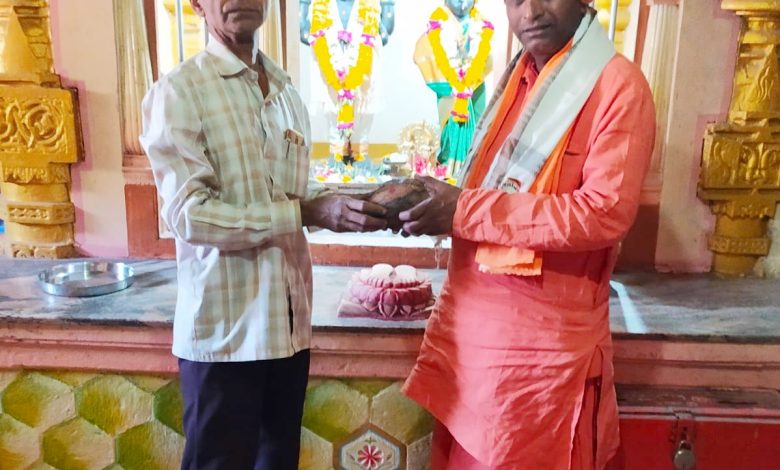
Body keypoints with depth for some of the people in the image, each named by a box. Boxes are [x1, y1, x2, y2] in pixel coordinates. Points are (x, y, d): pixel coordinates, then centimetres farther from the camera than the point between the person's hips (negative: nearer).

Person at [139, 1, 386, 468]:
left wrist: (345, 204, -4)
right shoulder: (178, 91, -8)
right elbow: (188, 214, -18)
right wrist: (308, 212, -23)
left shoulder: (287, 92, 13)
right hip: (225, 324, -6)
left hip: (290, 317, 6)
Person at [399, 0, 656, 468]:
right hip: (471, 324, 7)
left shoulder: (618, 84, -10)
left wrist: (466, 212, -22)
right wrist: (434, 205, 5)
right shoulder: (516, 77, 14)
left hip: (544, 342, -7)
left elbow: (607, 211, -21)